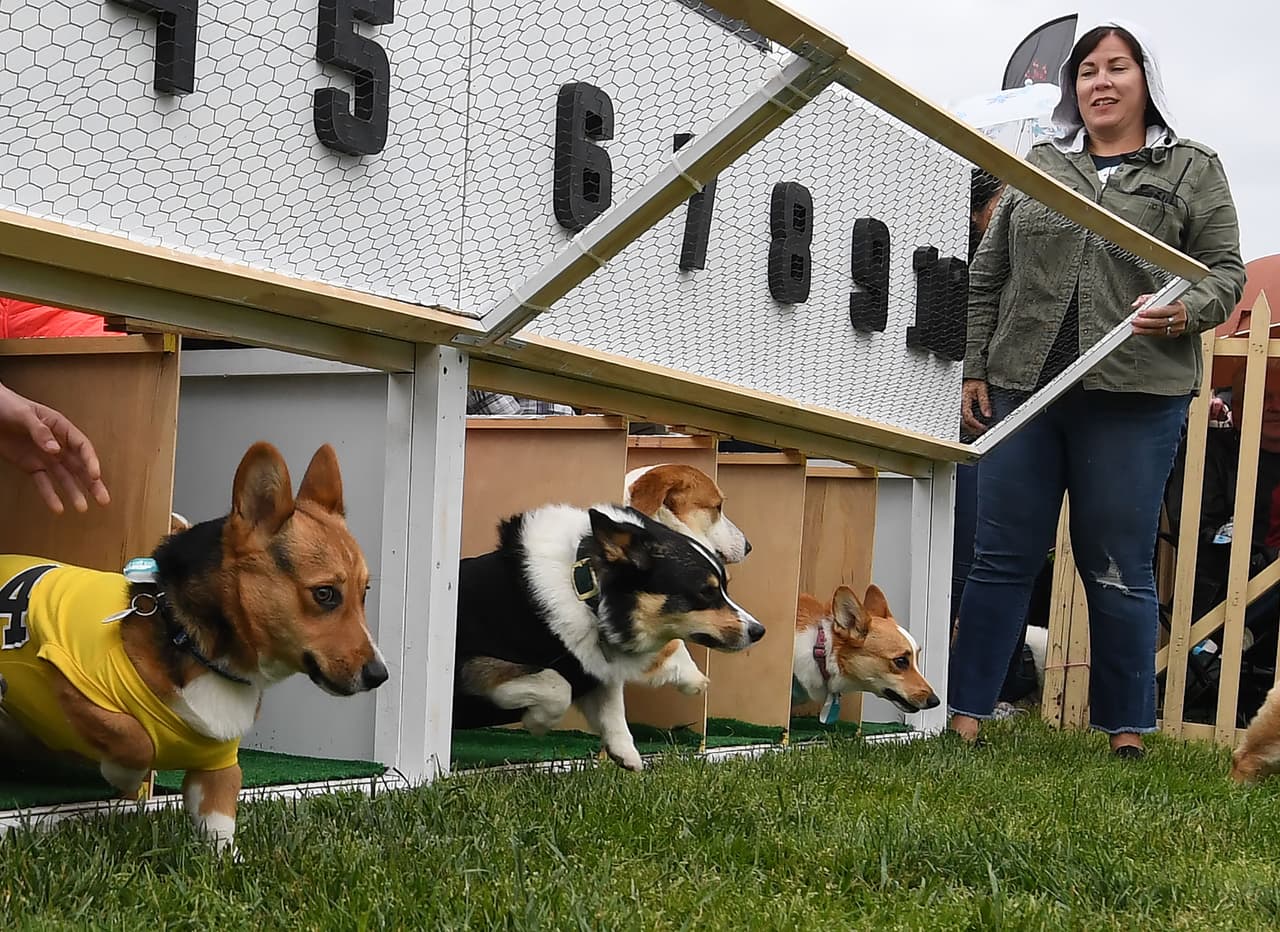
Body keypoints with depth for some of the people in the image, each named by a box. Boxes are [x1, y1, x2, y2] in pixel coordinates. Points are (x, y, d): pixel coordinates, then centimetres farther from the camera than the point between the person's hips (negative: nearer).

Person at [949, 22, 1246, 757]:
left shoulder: (1193, 169, 7)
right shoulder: (1038, 166, 14)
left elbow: (1226, 271, 3)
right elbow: (988, 278, 14)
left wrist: (1186, 311, -17)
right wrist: (975, 369, 8)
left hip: (1135, 398, -2)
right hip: (1022, 389, 3)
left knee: (1119, 571, 2)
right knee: (1003, 559, 5)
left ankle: (1128, 734, 11)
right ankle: (965, 713, 10)